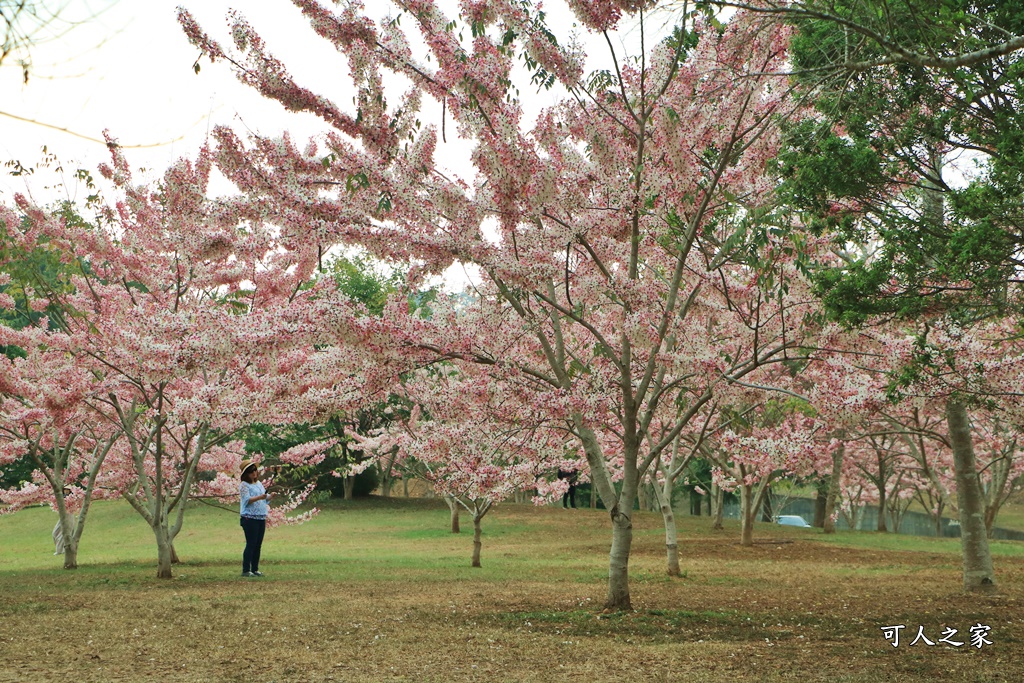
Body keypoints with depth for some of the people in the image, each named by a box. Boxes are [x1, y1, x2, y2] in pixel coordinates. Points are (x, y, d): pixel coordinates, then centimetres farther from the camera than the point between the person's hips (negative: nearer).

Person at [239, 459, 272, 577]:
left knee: (258, 545, 8)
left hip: (261, 518, 7)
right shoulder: (244, 485, -5)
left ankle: (255, 569, 14)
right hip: (250, 518, -7)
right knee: (251, 544, -7)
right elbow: (247, 500, -17)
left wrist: (270, 496, -4)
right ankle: (246, 570, -3)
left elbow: (265, 499, 18)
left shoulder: (259, 483, 17)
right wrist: (259, 497, -30)